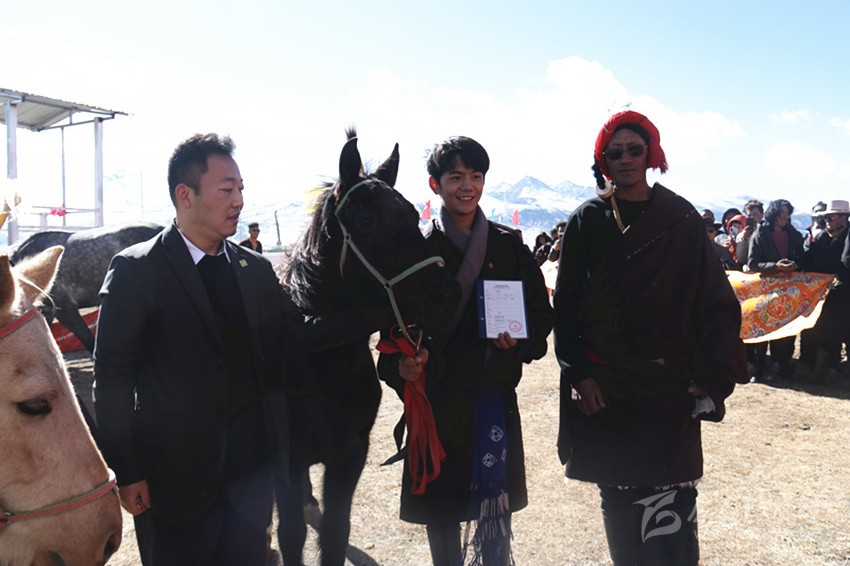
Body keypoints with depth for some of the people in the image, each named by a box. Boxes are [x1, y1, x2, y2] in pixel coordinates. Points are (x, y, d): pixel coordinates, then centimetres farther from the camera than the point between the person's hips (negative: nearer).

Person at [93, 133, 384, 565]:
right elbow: (111, 376, -9)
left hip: (254, 463, 5)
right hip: (177, 472, -4)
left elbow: (298, 334, 4)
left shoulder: (257, 269, 7)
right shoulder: (136, 271, -10)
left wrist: (382, 312, -6)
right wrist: (127, 473, -11)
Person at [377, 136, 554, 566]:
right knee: (440, 511, 9)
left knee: (495, 509, 7)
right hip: (437, 398, -1)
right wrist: (400, 365, -21)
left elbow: (541, 314, 6)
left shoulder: (509, 246, 5)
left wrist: (518, 338, -14)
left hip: (495, 397, 1)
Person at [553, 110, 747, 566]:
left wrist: (711, 376, -8)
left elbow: (714, 300, 1)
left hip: (668, 388, -1)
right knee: (617, 497, 9)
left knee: (669, 509, -5)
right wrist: (577, 373, -7)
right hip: (603, 386, 1)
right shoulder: (587, 221, 4)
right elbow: (566, 302, 2)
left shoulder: (682, 219, 3)